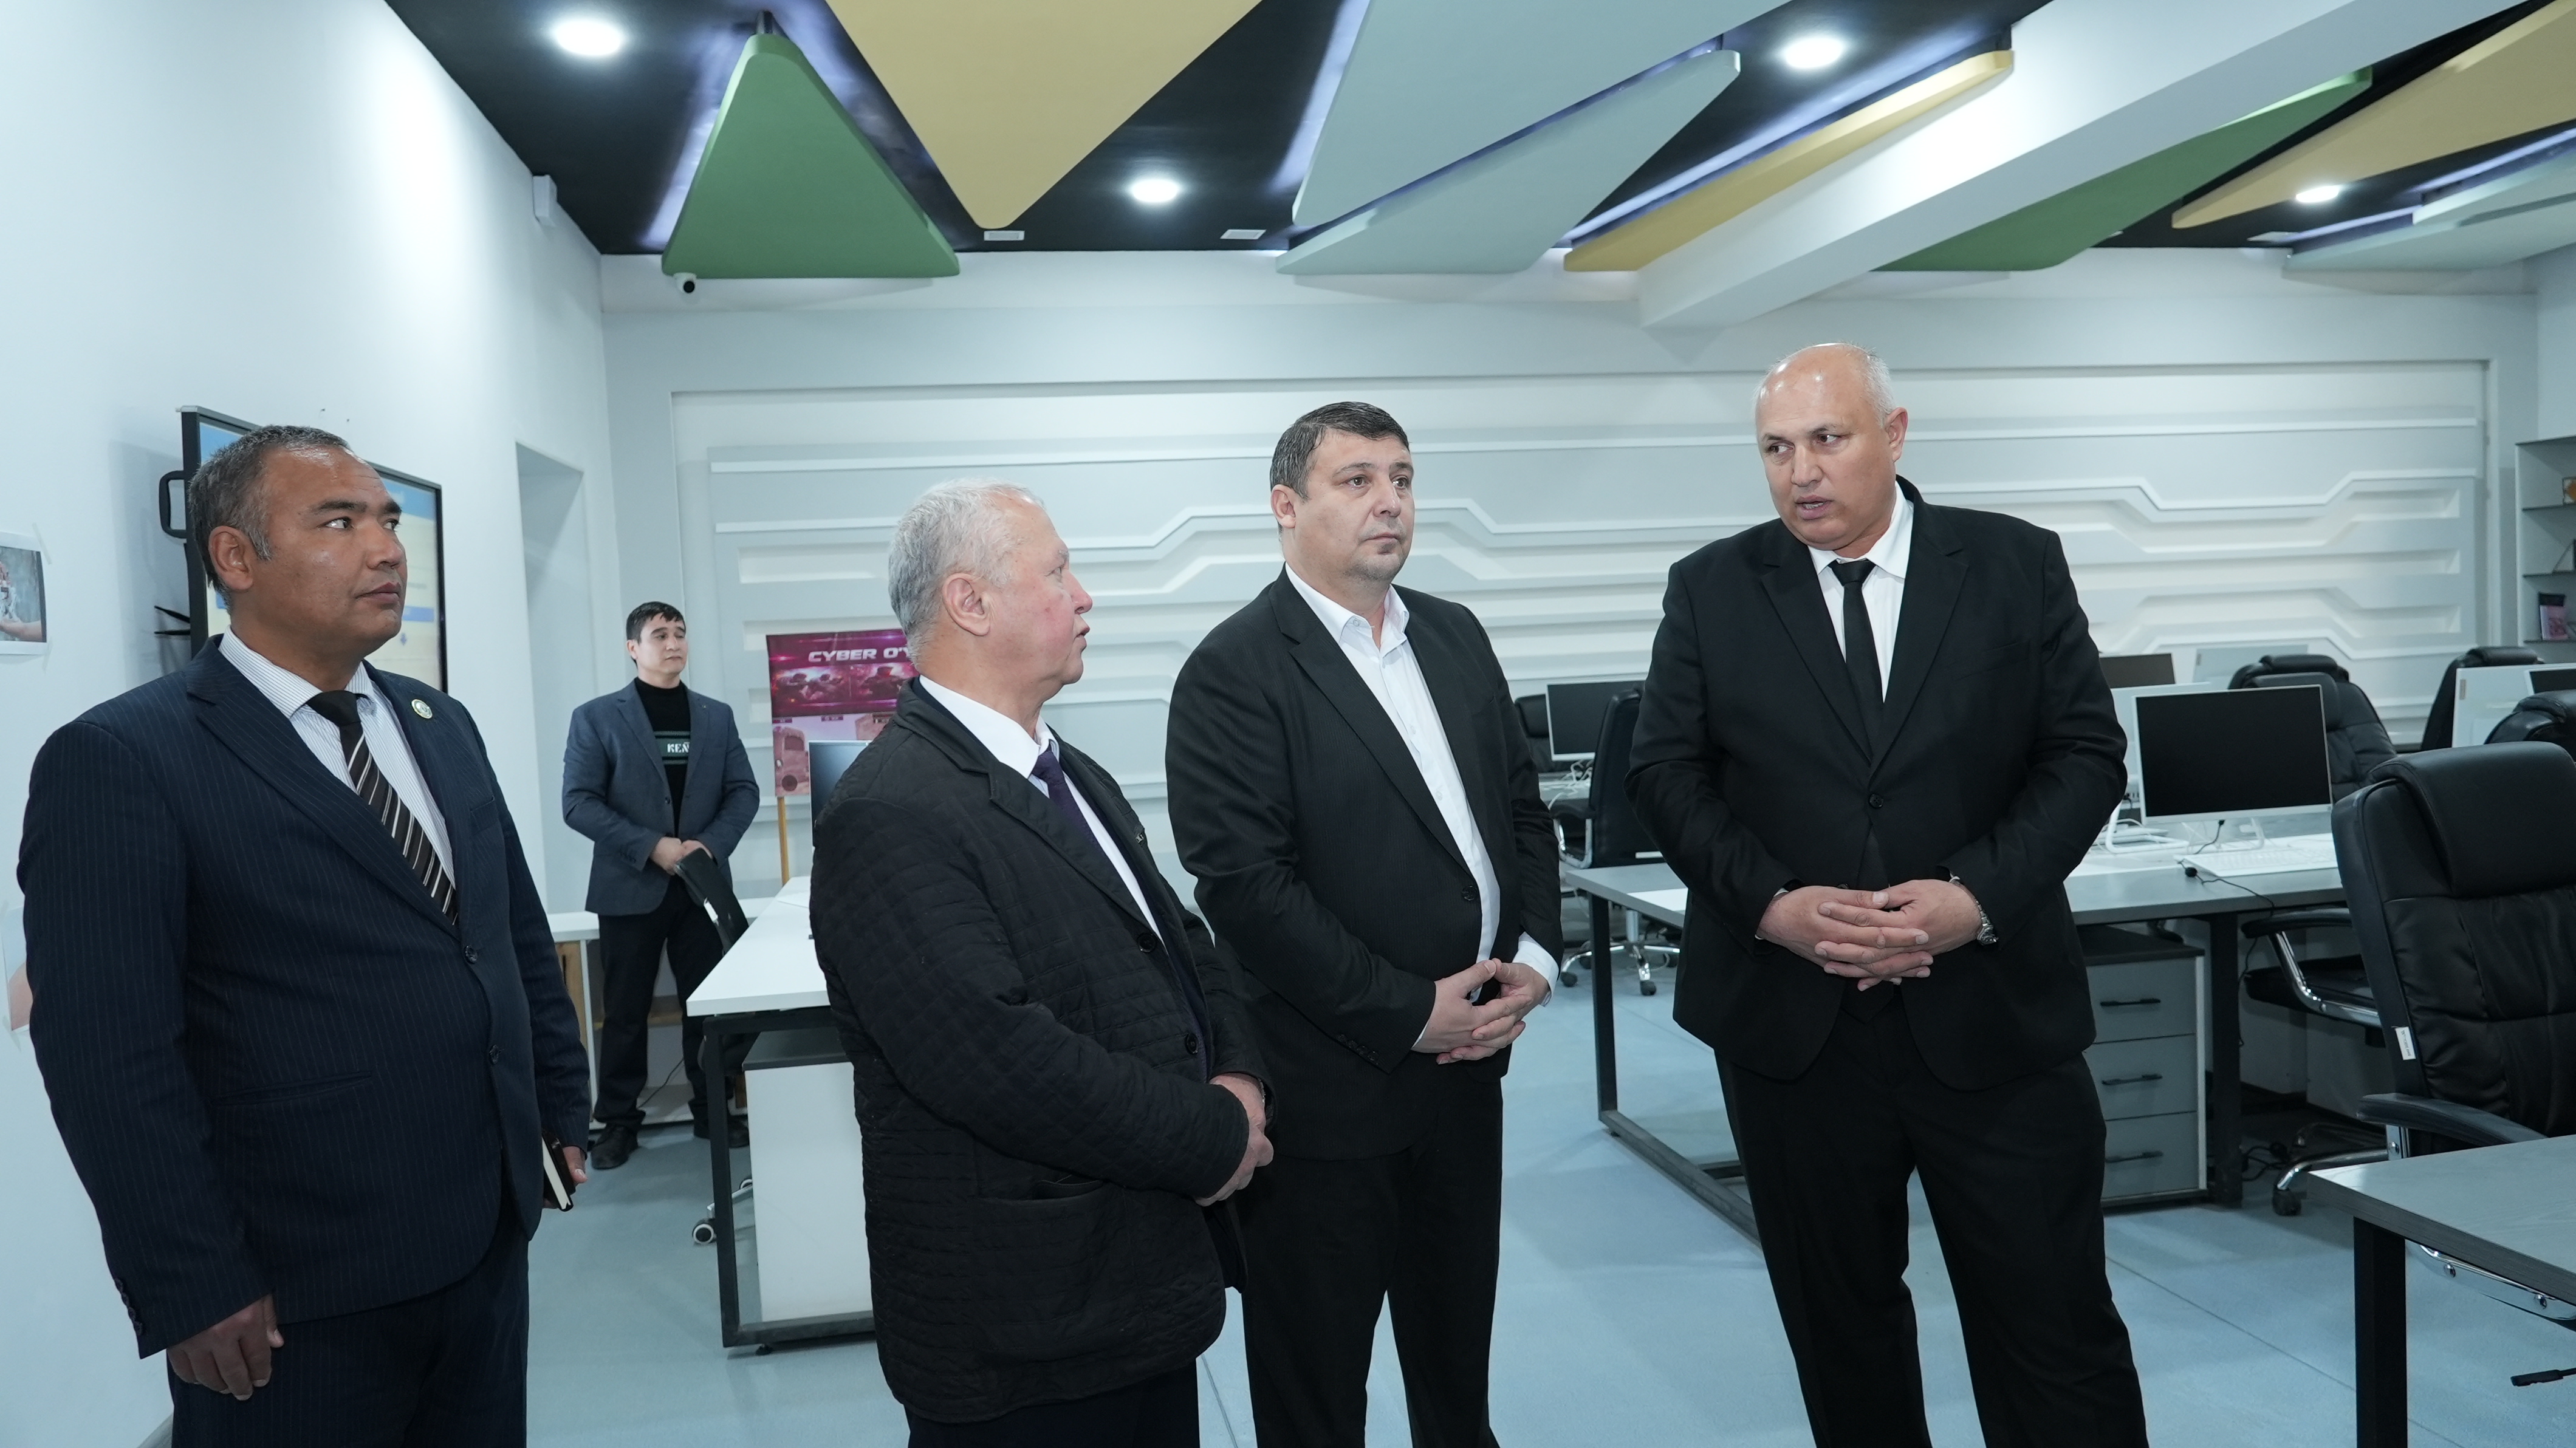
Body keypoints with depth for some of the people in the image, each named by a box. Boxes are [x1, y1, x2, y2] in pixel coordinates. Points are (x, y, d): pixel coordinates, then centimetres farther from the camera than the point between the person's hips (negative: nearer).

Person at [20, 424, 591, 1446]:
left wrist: (562, 1107, 12)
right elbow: (109, 1057, -15)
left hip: (488, 1245, 6)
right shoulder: (122, 761, -12)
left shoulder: (440, 726, 10)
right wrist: (191, 1288, -16)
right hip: (296, 1297, -6)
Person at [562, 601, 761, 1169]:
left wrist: (710, 845, -10)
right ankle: (618, 1122, 15)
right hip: (630, 887, -3)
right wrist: (651, 846, -17)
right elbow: (579, 803, -8)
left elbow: (744, 792, 7)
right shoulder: (597, 717, -1)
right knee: (625, 1012, 5)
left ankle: (713, 1110, 19)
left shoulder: (717, 715, 9)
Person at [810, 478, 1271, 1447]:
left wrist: (1240, 1081, -5)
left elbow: (1183, 946, 14)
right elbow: (998, 1057, -28)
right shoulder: (891, 813, -20)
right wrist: (1217, 1139, -17)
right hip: (1026, 1329, -8)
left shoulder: (1073, 777, 11)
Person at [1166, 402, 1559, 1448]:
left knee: (1459, 1356, 22)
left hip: (1468, 1061, 6)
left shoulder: (1456, 636, 9)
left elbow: (1522, 805, 13)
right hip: (1329, 1083, -6)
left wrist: (1535, 954, -3)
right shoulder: (1234, 671, -14)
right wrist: (1409, 1011, -18)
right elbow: (1245, 885, -20)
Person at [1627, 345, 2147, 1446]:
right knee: (1839, 1323, 15)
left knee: (2054, 1324, 6)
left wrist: (1978, 895, -15)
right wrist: (1770, 903, -14)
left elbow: (2085, 753, 0)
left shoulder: (2018, 565, 2)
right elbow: (1665, 772, 1)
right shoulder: (1711, 590, 3)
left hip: (1993, 1015, -1)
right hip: (1792, 1023, 1)